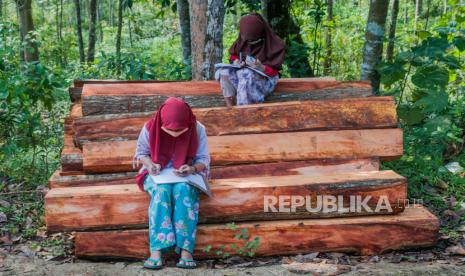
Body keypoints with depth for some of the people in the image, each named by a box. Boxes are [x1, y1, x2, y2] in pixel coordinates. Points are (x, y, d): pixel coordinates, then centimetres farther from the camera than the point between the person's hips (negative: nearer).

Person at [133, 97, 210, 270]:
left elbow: (203, 159, -4)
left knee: (183, 190, -36)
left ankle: (186, 250, -40)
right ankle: (156, 250, -41)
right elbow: (141, 152, 3)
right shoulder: (150, 128, -13)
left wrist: (192, 169, -26)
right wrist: (149, 164, -19)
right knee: (161, 190, -35)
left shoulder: (197, 129, -13)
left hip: (187, 175, 0)